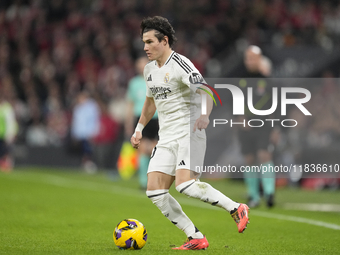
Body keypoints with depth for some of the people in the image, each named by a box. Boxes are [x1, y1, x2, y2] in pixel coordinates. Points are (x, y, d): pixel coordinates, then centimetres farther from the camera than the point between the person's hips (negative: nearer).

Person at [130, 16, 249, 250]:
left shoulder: (180, 64, -12)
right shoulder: (150, 69, 14)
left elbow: (205, 91, -25)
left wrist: (204, 116, -42)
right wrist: (139, 129, 31)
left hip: (189, 133, -8)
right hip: (166, 138, 8)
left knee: (185, 185, -26)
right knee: (154, 191, -5)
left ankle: (236, 209, -10)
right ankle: (196, 239, -1)